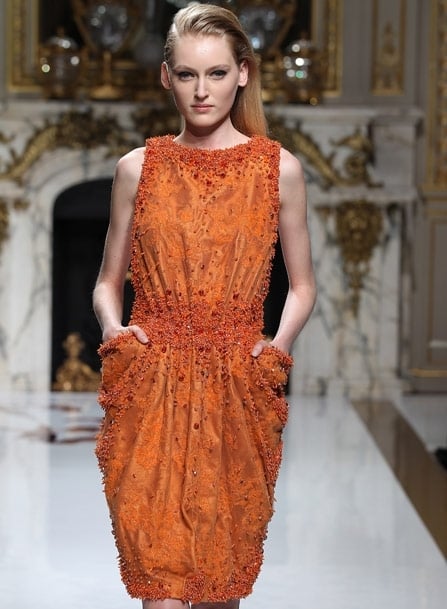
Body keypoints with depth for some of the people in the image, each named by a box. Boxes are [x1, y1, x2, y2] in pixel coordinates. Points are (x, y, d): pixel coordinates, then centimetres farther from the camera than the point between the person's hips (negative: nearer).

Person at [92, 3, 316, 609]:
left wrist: (278, 347, -5)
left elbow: (302, 285, 12)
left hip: (239, 393, 0)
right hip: (150, 391, 0)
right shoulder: (138, 168, 6)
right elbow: (108, 281, 14)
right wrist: (114, 330, -7)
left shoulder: (278, 169, 4)